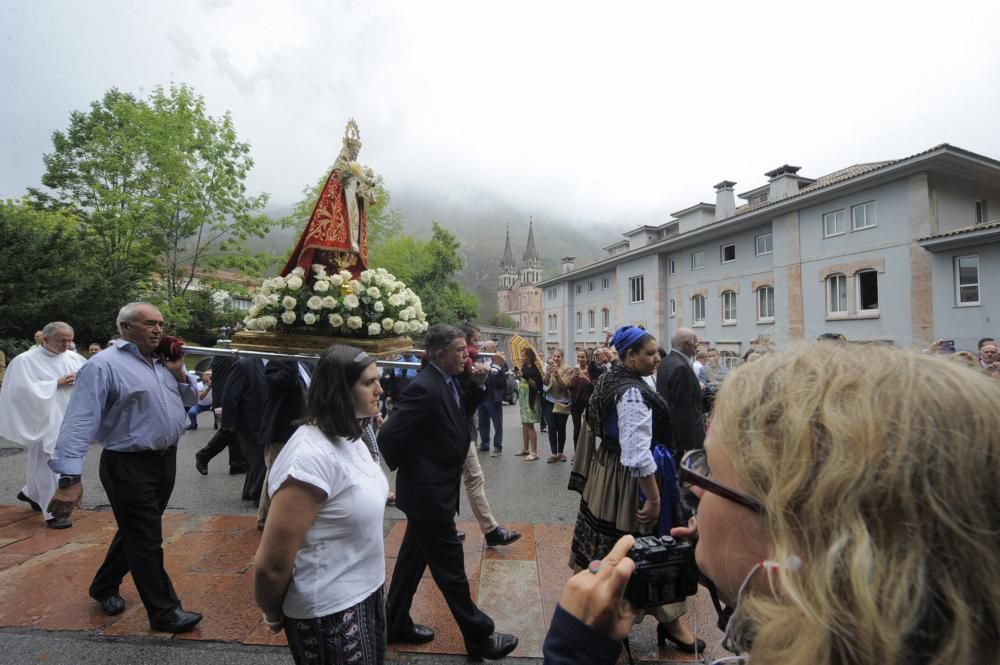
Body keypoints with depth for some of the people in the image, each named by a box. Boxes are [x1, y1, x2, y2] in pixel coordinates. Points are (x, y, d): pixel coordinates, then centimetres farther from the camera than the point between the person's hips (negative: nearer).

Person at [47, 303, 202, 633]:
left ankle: (104, 587, 45)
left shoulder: (163, 361, 8)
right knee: (146, 541, 4)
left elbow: (191, 401, 15)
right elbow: (80, 421, -21)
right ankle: (163, 612, 17)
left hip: (166, 460, 8)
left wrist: (180, 374, -3)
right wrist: (70, 478, -27)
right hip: (129, 466, -7)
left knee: (137, 532, 23)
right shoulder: (104, 365, -15)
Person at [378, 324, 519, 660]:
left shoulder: (445, 382, 3)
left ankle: (394, 623, 40)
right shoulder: (423, 388, -25)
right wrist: (409, 470, -11)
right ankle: (479, 637, 22)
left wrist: (476, 384, -2)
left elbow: (461, 413, 14)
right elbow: (388, 436, -26)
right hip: (429, 492, -9)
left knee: (414, 557, 22)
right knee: (450, 567, 6)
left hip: (430, 489, 9)